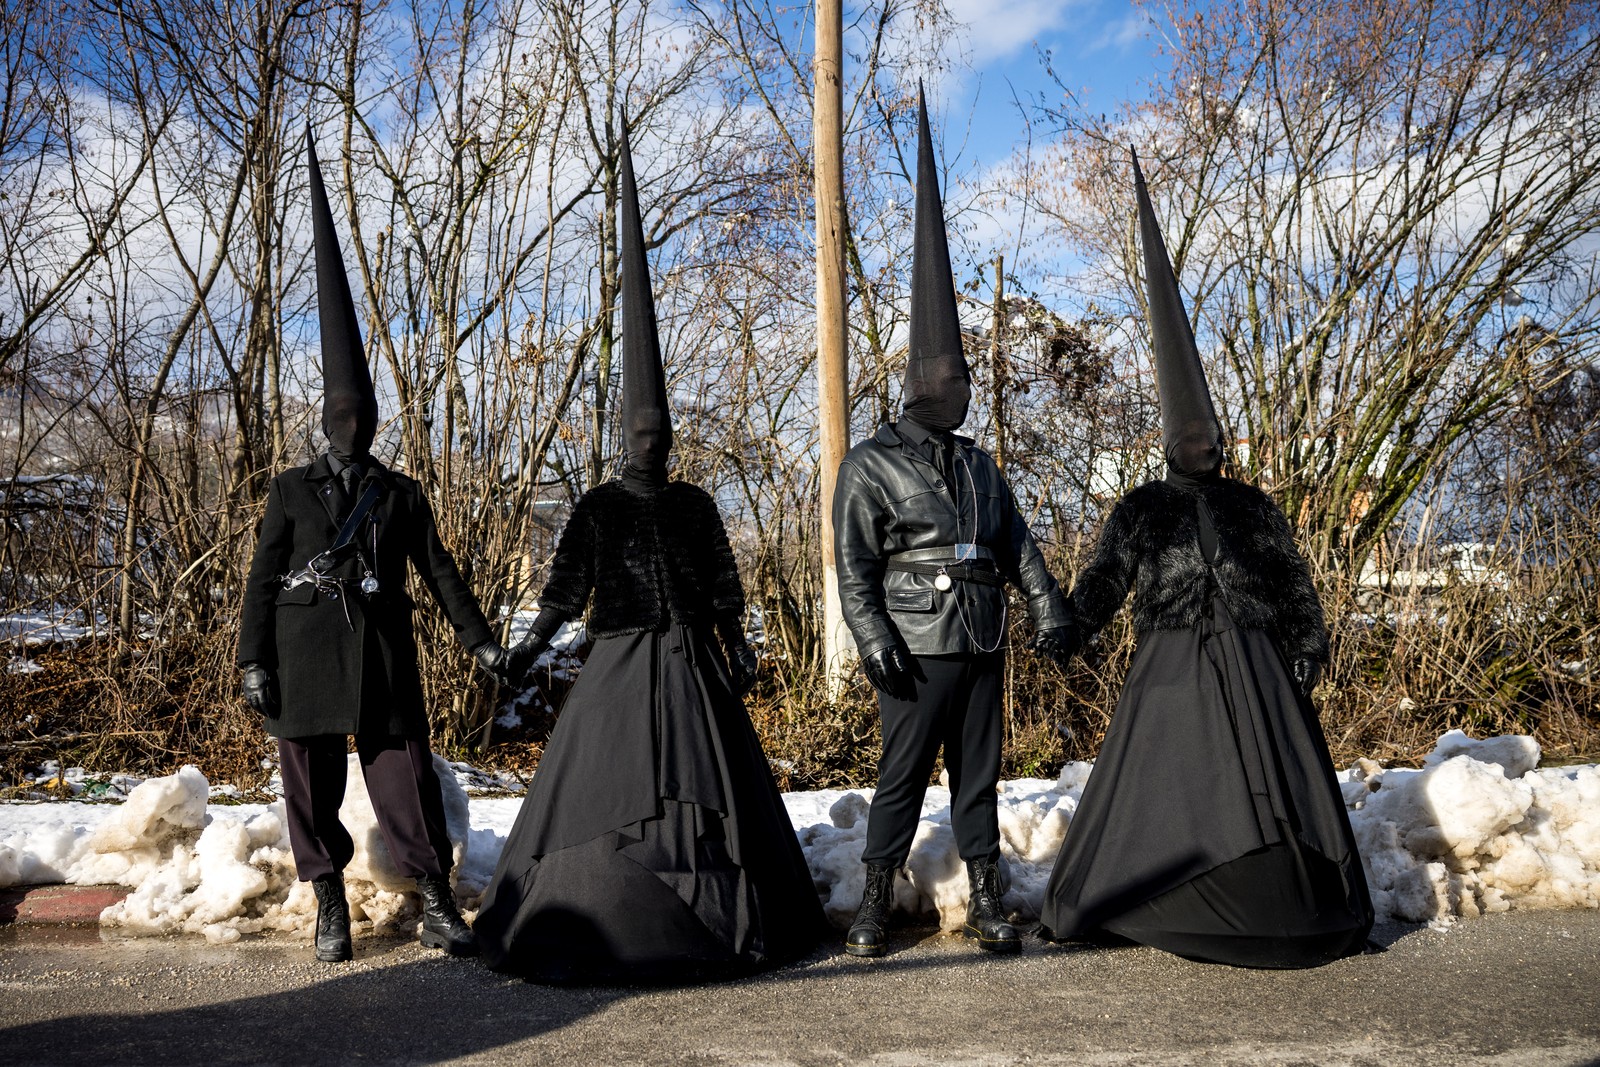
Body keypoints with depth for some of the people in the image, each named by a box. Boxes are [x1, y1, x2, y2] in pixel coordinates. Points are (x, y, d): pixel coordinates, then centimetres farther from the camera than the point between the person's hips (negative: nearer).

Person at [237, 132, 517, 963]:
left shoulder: (402, 494, 8)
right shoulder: (290, 490, 6)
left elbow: (438, 570, 9)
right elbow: (263, 579, 4)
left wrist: (479, 639, 4)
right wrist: (254, 660, -3)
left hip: (384, 653, 0)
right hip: (307, 652, 0)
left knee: (404, 773, -3)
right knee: (312, 779, 5)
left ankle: (437, 904, 3)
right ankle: (331, 908, 17)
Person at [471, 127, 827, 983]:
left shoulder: (695, 506, 8)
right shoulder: (596, 508, 1)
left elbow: (723, 582, 9)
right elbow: (567, 583, -5)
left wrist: (738, 648, 4)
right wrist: (532, 645, -17)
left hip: (693, 663, 3)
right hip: (623, 661, -2)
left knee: (704, 782, 5)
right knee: (608, 785, -1)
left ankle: (714, 916, 16)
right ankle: (599, 921, 10)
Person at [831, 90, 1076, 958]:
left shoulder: (978, 464, 15)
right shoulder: (870, 465, -4)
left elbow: (1016, 542, 14)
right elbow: (854, 564, -9)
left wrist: (1049, 607, 3)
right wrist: (872, 641, -18)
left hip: (982, 643, 6)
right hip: (917, 648, -6)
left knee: (979, 771, 10)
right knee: (902, 773, -2)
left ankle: (985, 902, 17)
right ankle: (875, 902, 10)